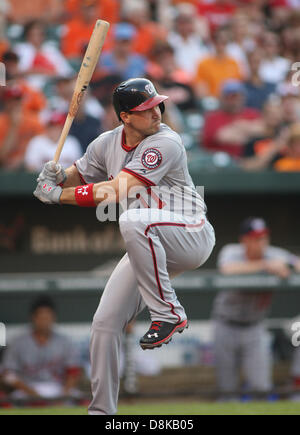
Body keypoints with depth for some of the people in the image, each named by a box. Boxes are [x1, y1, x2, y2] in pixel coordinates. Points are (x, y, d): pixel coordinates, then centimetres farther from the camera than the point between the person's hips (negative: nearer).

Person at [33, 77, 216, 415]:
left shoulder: (166, 143, -19)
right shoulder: (107, 144, 4)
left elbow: (116, 191, -25)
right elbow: (79, 176, 18)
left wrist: (58, 195, -20)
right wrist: (59, 177, -7)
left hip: (192, 236, -7)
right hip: (148, 249, 7)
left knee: (134, 221, -38)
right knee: (105, 323, -1)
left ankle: (169, 313, -28)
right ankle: (102, 412, 12)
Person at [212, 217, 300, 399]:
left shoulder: (274, 255, -8)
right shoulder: (232, 252, -16)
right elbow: (228, 270, -39)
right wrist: (265, 265, -44)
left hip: (255, 328, 1)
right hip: (227, 327, -1)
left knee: (261, 387, -8)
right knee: (228, 389, 2)